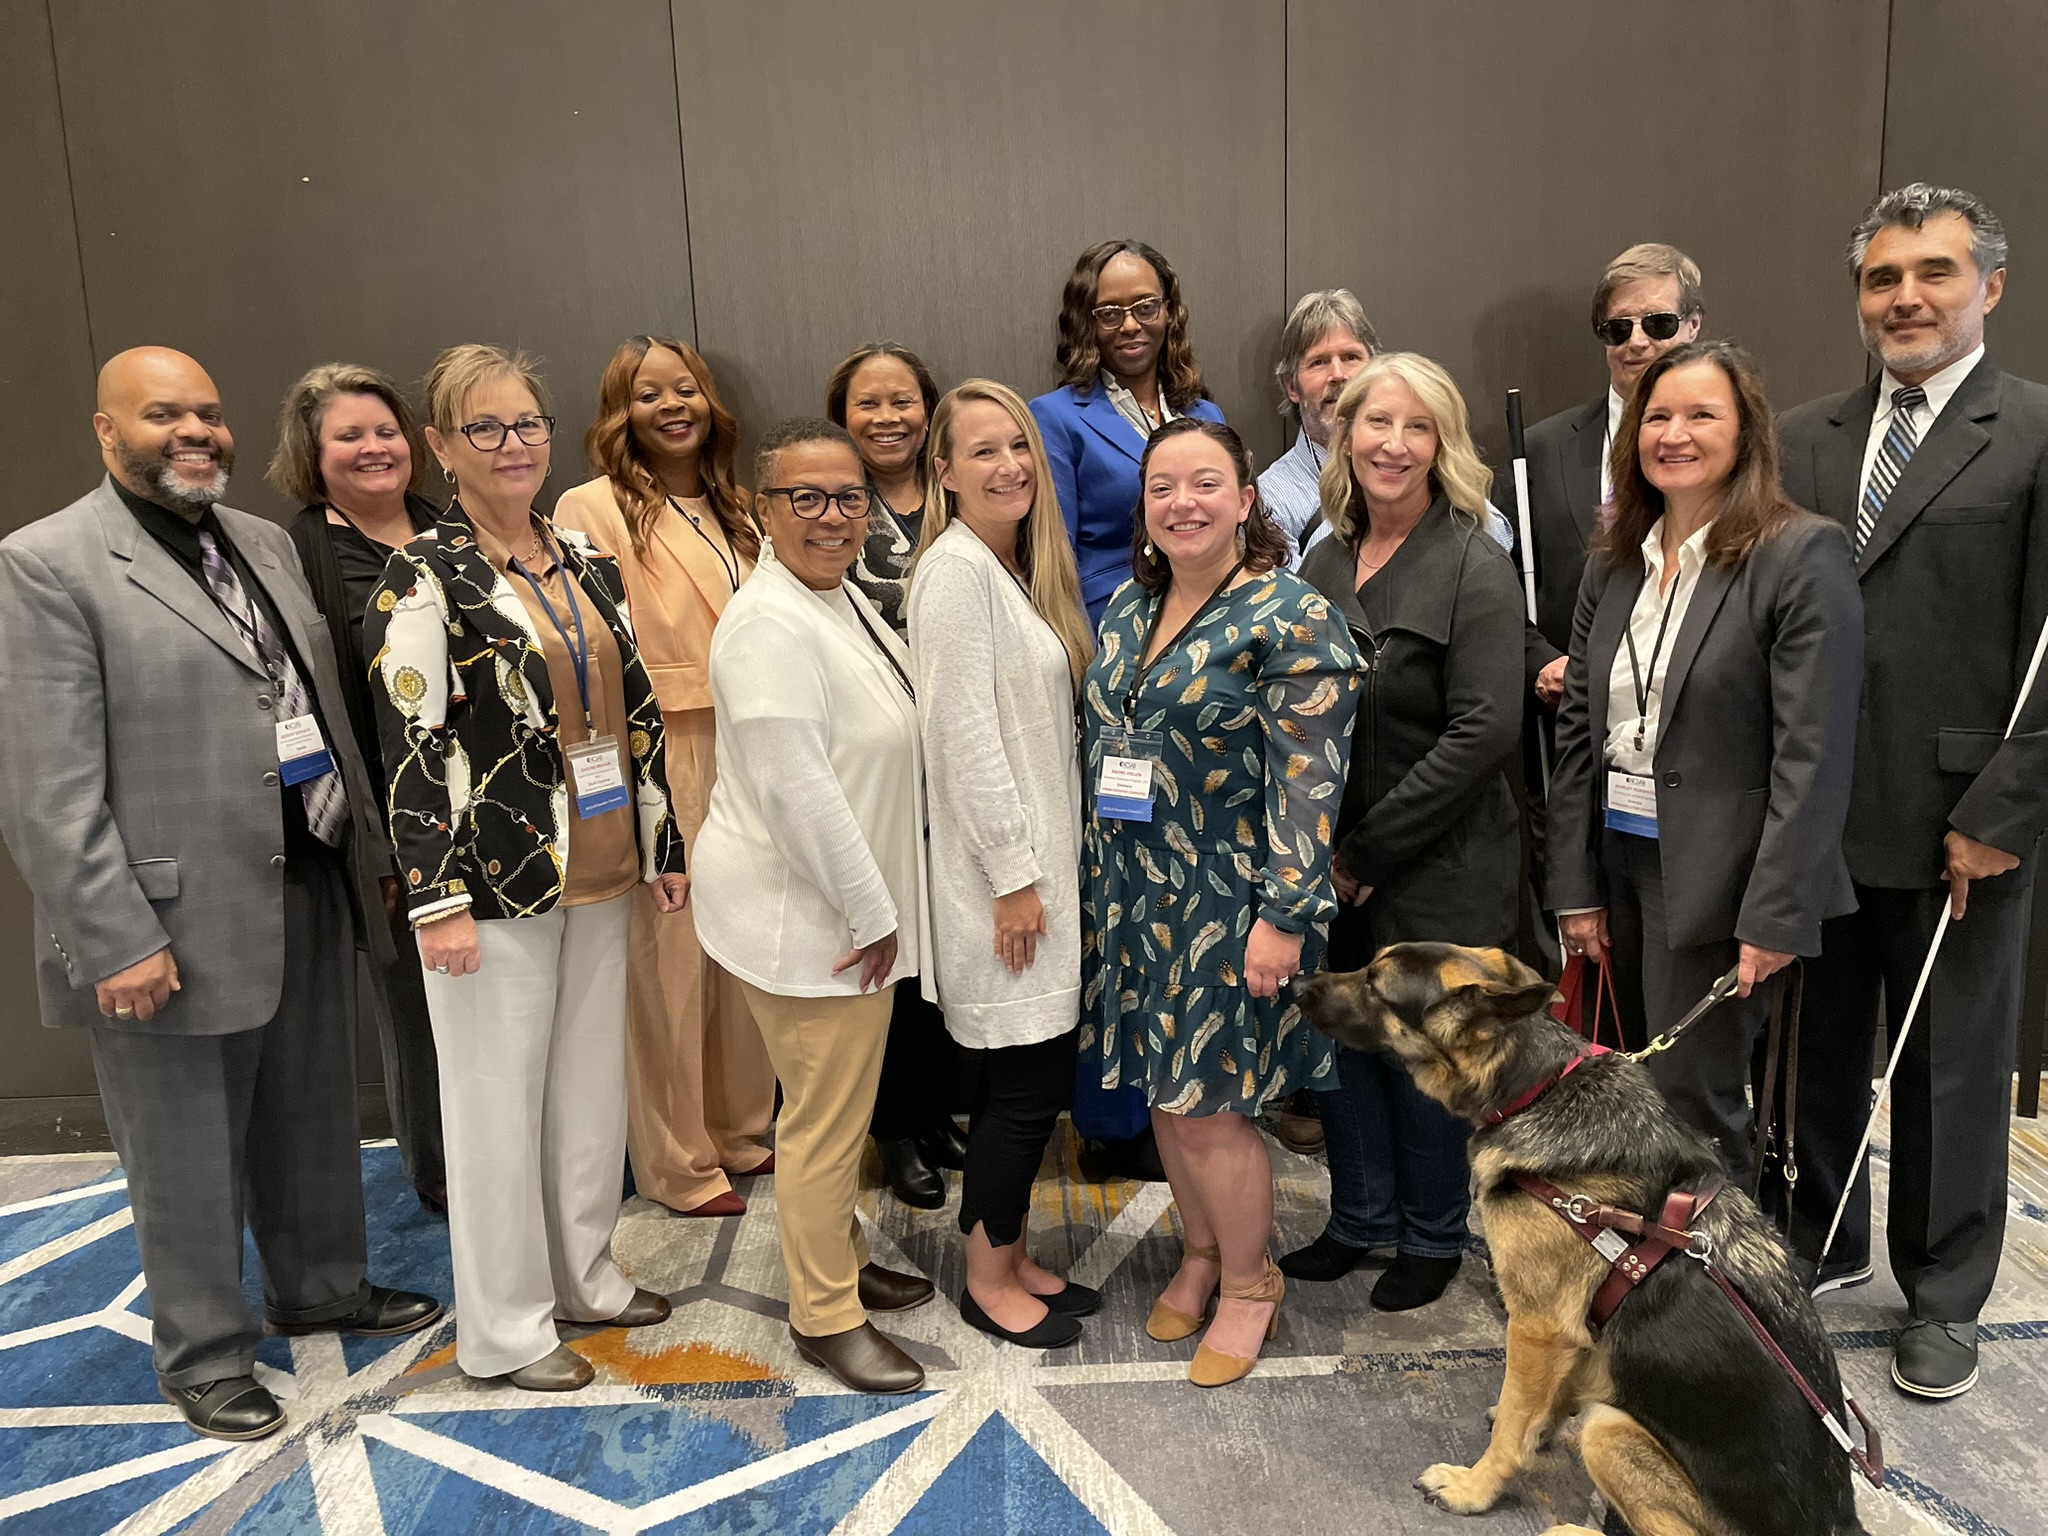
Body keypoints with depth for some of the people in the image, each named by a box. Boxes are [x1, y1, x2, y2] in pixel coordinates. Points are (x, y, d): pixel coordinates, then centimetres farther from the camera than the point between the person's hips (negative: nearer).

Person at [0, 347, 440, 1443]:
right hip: (172, 928, -6)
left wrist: (368, 839, 9)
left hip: (308, 896, 7)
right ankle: (204, 1355, 33)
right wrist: (116, 941, -18)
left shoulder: (266, 543, 10)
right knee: (189, 1167, 11)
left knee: (314, 1125, 22)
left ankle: (319, 1288, 44)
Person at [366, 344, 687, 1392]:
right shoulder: (425, 578, -9)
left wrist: (663, 845, 12)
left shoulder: (588, 562, 9)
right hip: (498, 876, -6)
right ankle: (506, 1326, 23)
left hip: (599, 870, 6)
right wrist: (438, 898, -17)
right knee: (500, 1097, 6)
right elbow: (410, 745, -13)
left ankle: (584, 1274, 36)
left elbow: (637, 709, 12)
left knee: (593, 1079, 16)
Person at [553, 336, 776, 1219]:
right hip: (659, 768, -6)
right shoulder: (593, 509, -7)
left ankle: (741, 1133, 30)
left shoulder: (732, 511, 15)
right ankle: (677, 1165, 18)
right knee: (669, 959, 1)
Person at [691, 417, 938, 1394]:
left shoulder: (843, 594, 8)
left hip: (850, 900, 10)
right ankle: (825, 1317, 21)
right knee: (825, 1114, 3)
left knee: (842, 1101, 22)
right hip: (801, 913, -10)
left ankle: (843, 1260, 41)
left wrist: (879, 903, 17)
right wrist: (871, 913, -18)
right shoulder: (771, 625, -23)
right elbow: (798, 791, -26)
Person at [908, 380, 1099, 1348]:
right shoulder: (957, 567, -15)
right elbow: (963, 734, -20)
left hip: (1041, 859, 9)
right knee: (1028, 1081, 0)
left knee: (1042, 1075, 14)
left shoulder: (1020, 566, 14)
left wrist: (1045, 864, 15)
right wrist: (1012, 877, -18)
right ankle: (988, 1278, 20)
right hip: (1000, 871, -9)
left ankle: (1008, 1257, 30)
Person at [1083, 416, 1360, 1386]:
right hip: (1134, 897, 7)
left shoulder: (1291, 619, -14)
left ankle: (1249, 1283, 26)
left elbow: (1309, 782, -17)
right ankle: (1200, 1254, 38)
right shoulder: (1129, 604, 8)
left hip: (1225, 910, -6)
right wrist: (1096, 874, 15)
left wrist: (1283, 916, -20)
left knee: (1205, 1107, 1)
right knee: (1164, 1091, 16)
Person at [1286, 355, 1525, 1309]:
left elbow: (1484, 732, -20)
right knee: (1340, 1035, 15)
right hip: (1333, 865, 6)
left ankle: (1432, 1237, 32)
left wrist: (1367, 852, -17)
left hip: (1436, 870, -6)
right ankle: (1359, 1219, 37)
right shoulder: (1324, 562, 7)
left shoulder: (1473, 569, -12)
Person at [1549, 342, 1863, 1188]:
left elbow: (1814, 752, -14)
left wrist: (1775, 914, -17)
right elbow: (1577, 733, 7)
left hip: (1717, 874, -6)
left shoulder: (1802, 554, -10)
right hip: (1620, 862, 6)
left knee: (1693, 1103, -1)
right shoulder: (1614, 560, 9)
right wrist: (1576, 888, 4)